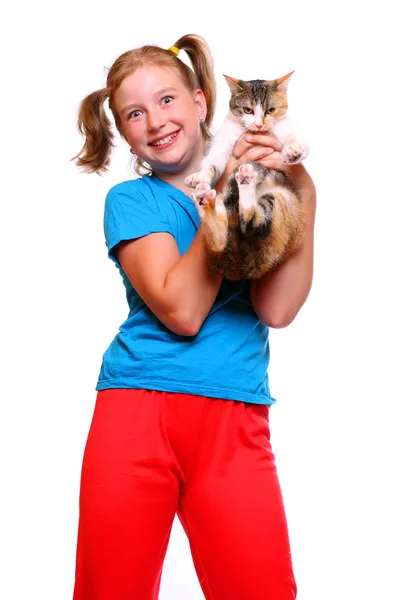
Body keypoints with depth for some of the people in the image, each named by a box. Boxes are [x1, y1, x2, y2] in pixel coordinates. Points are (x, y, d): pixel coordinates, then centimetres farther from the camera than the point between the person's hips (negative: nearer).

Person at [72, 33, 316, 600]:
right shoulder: (131, 199, 6)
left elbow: (277, 309, -2)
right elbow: (181, 310, -9)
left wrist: (303, 195, -5)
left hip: (235, 424, 1)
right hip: (137, 410, -1)